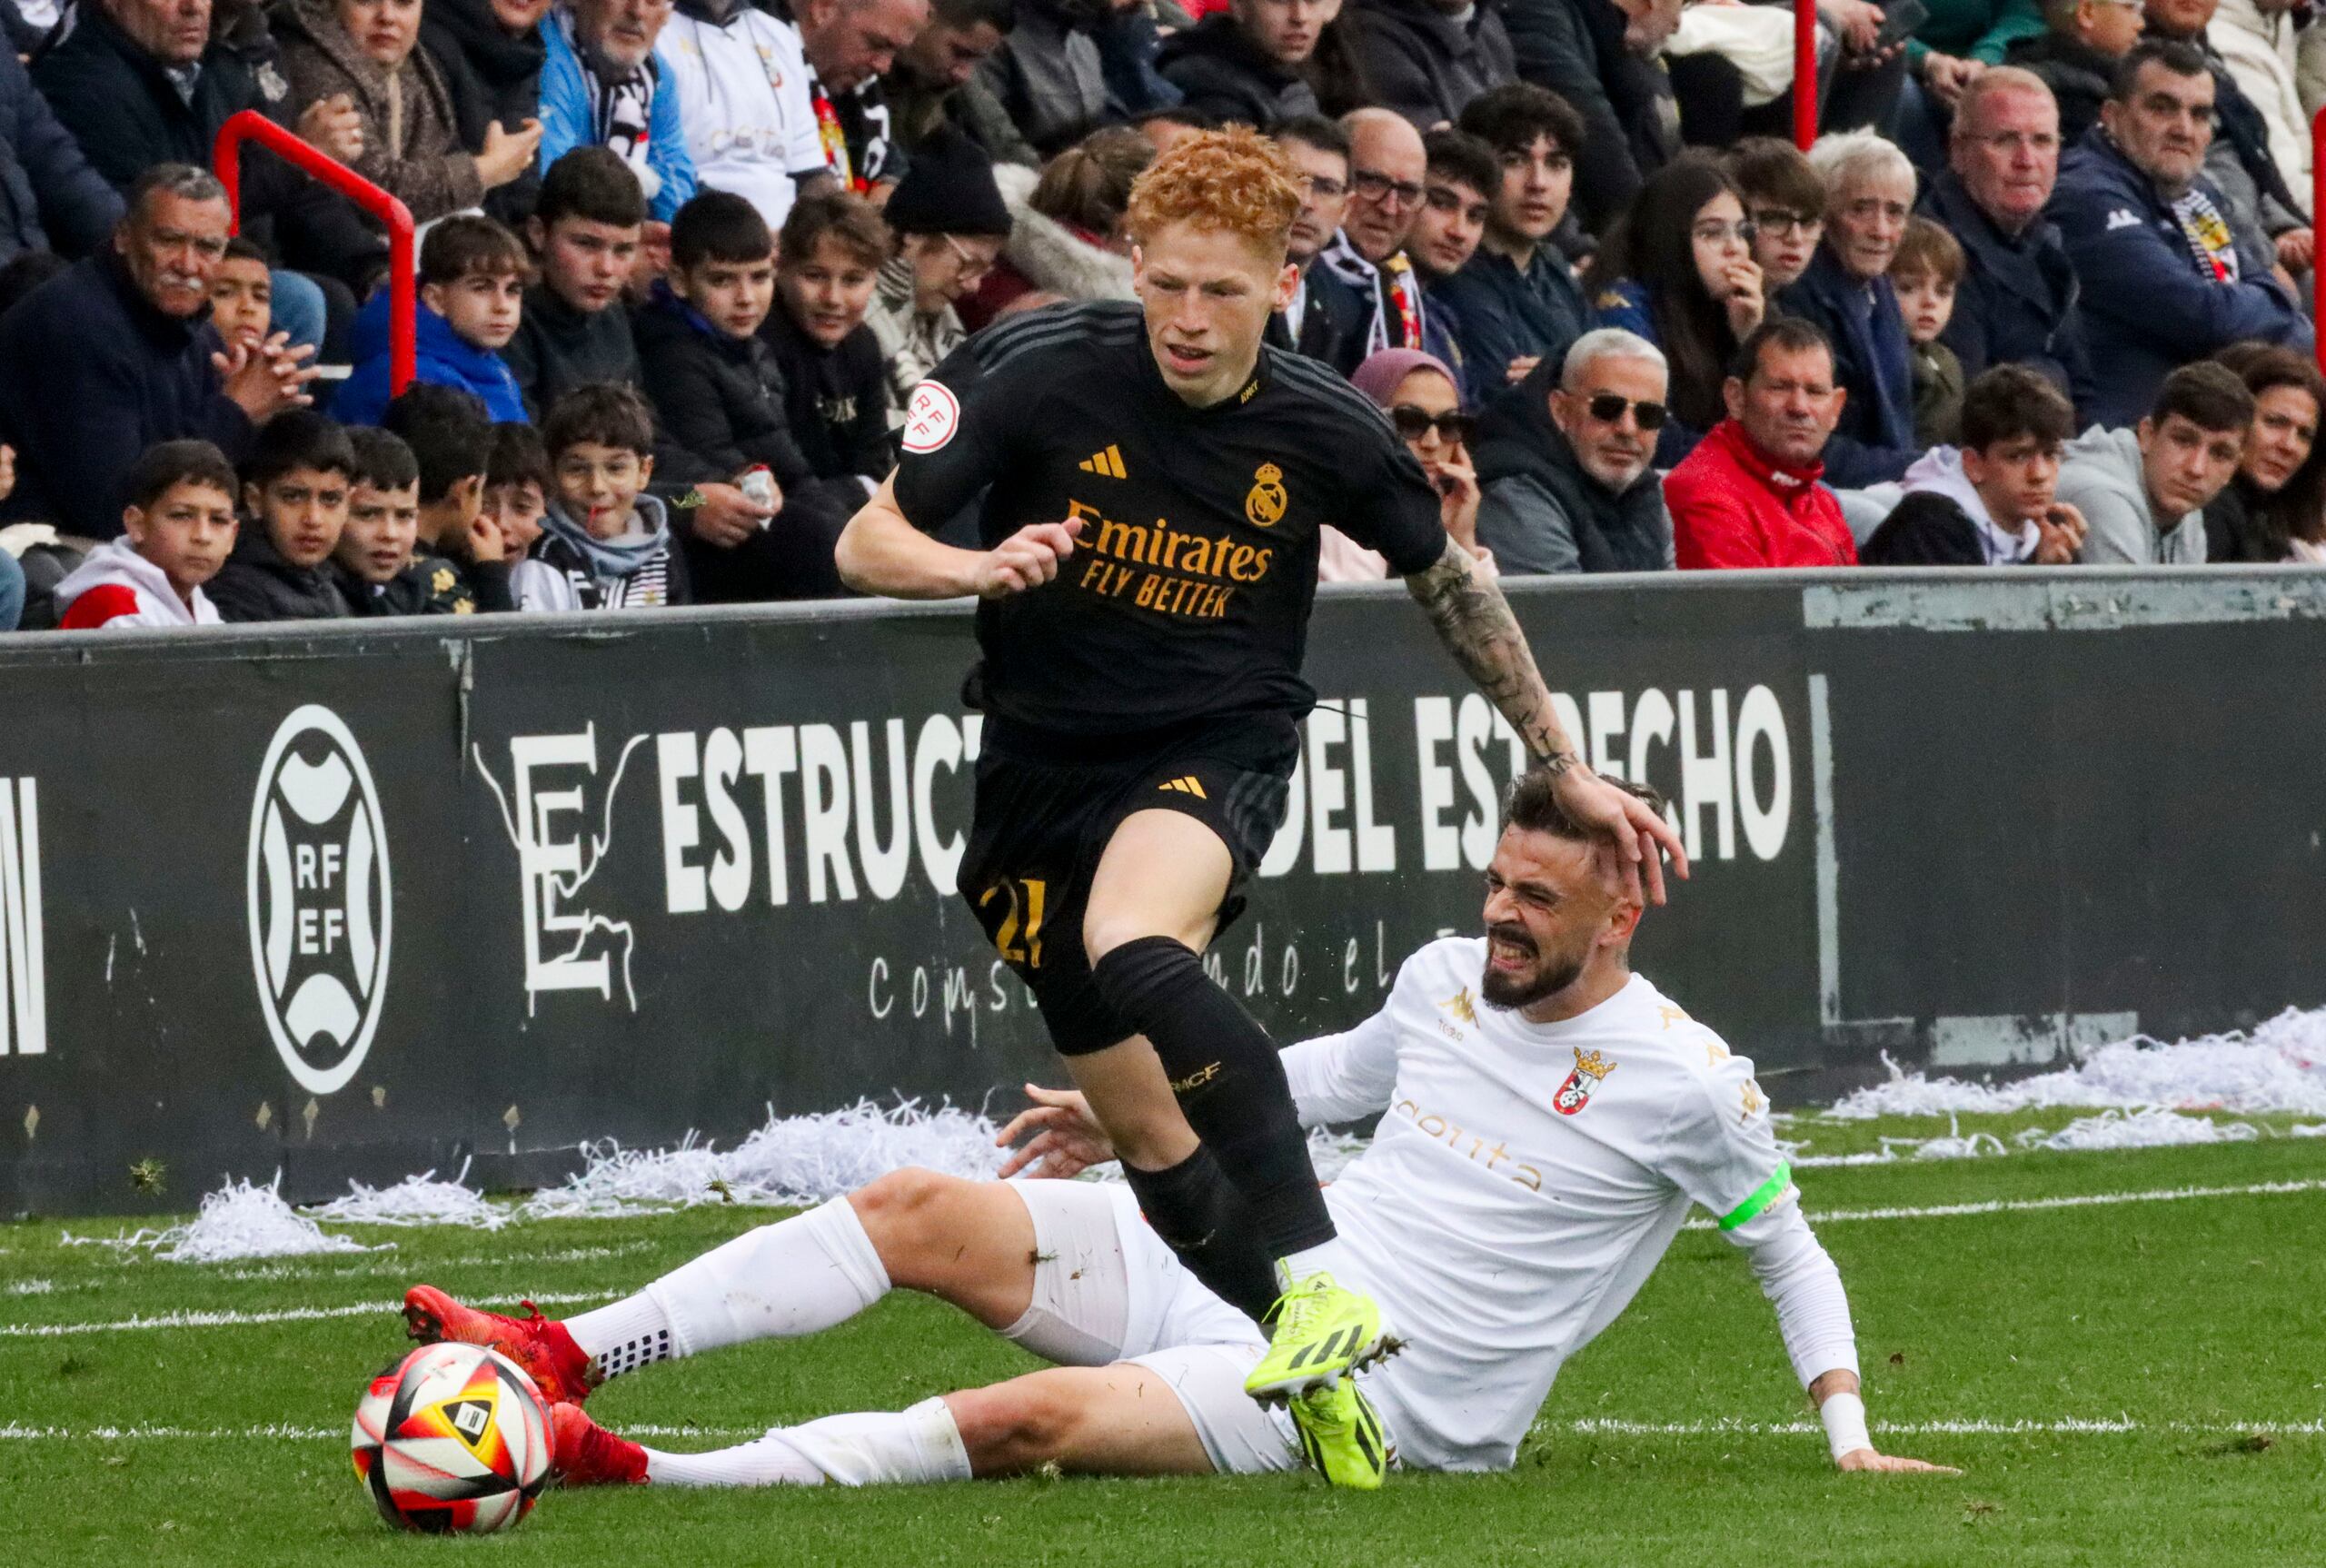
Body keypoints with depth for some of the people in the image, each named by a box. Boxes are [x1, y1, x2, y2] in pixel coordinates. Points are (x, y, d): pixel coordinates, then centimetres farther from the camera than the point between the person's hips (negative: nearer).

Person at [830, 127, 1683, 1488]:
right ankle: (1320, 1373, 18)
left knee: (1135, 956, -36)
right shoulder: (1035, 370, -13)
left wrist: (1566, 769, 13)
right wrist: (977, 567, -34)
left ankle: (1318, 1277, -38)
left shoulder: (1325, 430, -10)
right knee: (1143, 1126, 3)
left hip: (1221, 745, -3)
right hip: (1045, 762, 3)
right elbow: (866, 544, -11)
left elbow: (1452, 582, 9)